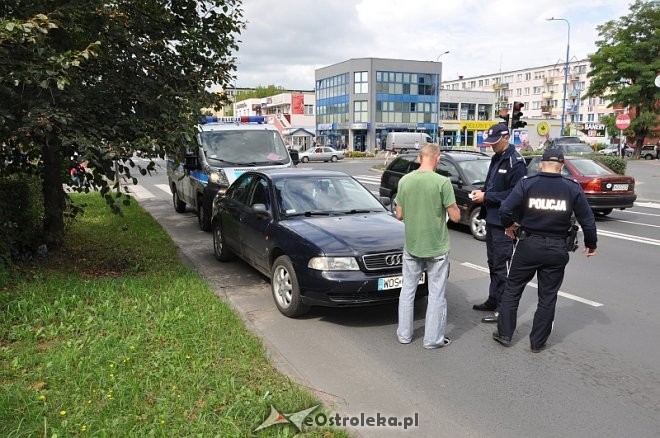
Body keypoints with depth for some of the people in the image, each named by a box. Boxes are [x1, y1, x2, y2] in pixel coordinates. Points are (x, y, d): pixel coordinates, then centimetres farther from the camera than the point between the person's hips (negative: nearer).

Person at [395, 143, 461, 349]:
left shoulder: (404, 181, -3)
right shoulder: (442, 182, -15)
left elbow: (399, 215, 4)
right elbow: (455, 216, -12)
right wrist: (453, 206, 9)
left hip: (411, 246, 4)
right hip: (436, 247, -3)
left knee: (408, 289, 16)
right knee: (436, 294, 9)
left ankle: (404, 334, 26)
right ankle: (433, 338, 18)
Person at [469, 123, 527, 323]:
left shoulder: (515, 161, -15)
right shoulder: (496, 158, 13)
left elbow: (515, 194, -20)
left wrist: (486, 197, -18)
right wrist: (482, 191, 3)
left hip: (504, 222, -9)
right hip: (492, 218, 9)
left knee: (501, 266, -3)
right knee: (493, 263, 19)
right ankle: (493, 301, 32)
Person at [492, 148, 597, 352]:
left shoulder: (527, 184, -7)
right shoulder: (573, 188, -2)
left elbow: (505, 210, -14)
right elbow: (587, 220, -1)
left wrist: (509, 225, 6)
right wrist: (591, 244, 14)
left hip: (528, 244, -1)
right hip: (557, 249, 1)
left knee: (512, 289, 14)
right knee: (548, 297, 12)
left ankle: (504, 334, 19)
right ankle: (538, 342, 21)